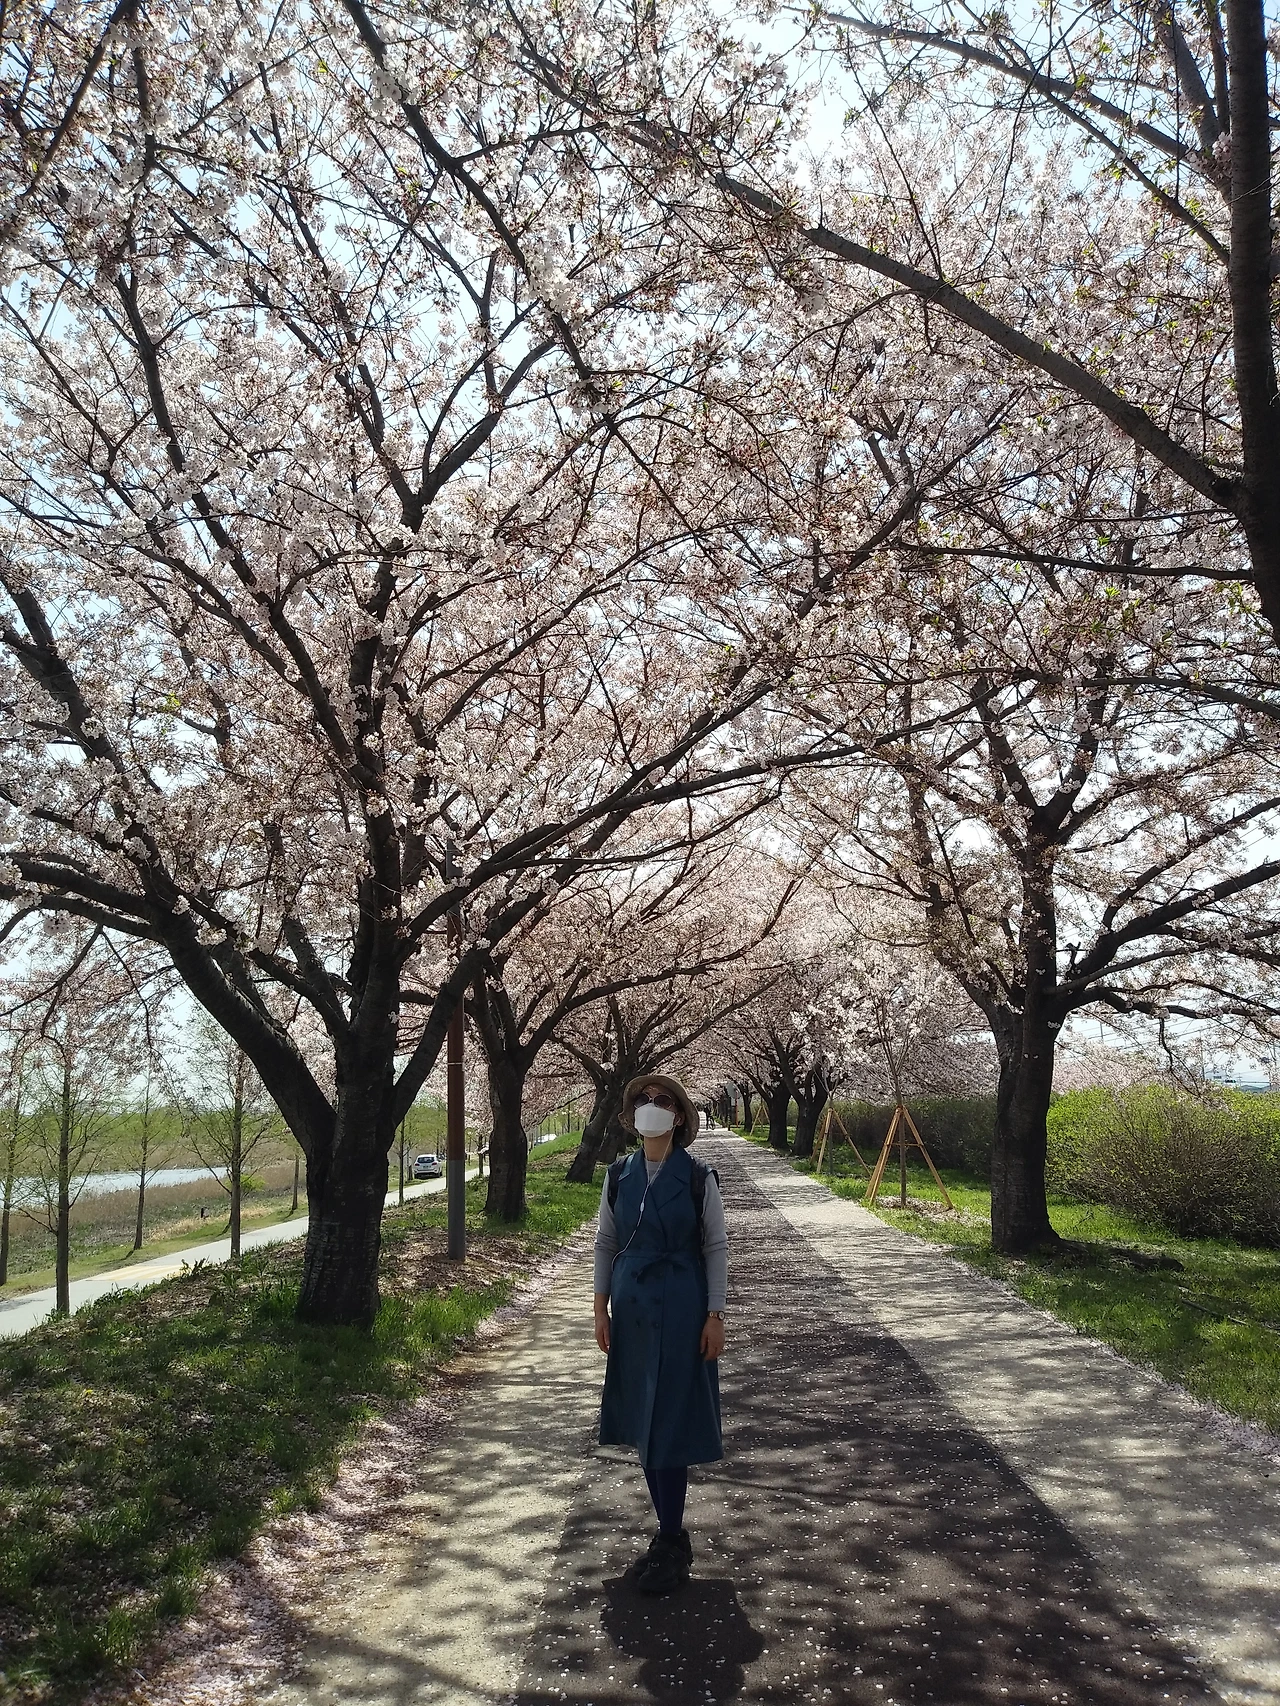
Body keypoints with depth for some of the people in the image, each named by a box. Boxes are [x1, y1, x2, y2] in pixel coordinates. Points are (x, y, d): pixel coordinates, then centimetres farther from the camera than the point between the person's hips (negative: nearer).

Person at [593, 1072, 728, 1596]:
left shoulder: (698, 1178, -7)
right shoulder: (619, 1175, 3)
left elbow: (716, 1248, -4)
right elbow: (605, 1244, 9)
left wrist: (715, 1316, -8)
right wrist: (602, 1308, 5)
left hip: (681, 1309, -4)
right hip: (631, 1309, 4)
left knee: (669, 1423, -3)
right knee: (642, 1422, 10)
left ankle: (671, 1546, 10)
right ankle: (670, 1536, 26)